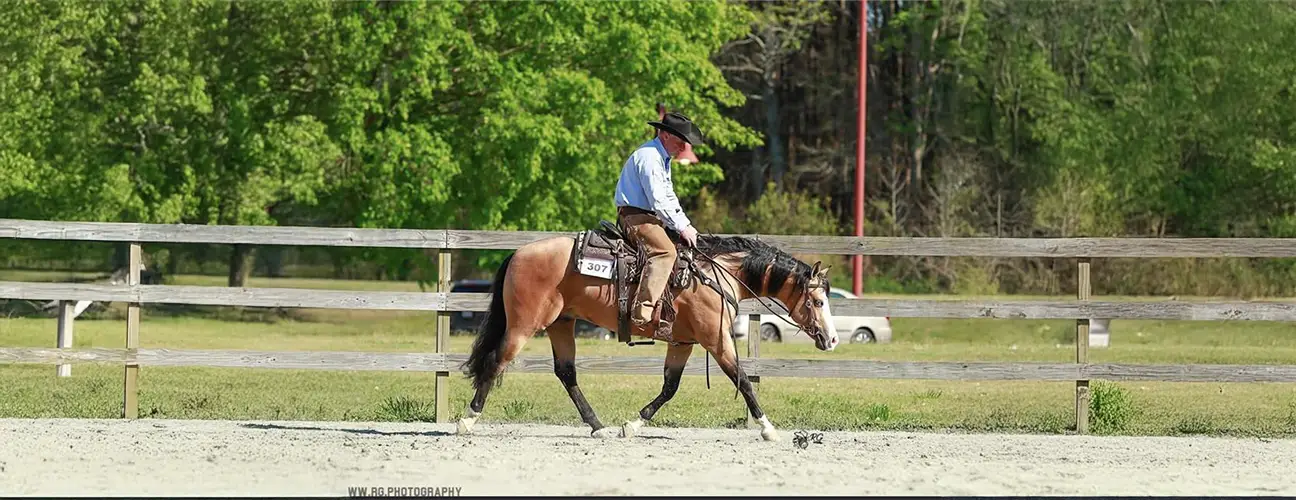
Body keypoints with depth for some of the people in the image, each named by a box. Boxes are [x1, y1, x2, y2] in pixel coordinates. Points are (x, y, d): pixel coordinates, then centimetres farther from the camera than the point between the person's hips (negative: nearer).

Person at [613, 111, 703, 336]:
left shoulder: (663, 158, 20)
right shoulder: (649, 156, -14)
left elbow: (668, 197, 24)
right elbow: (658, 200, -20)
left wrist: (686, 225, 12)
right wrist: (682, 227, -15)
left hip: (649, 217, 11)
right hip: (635, 216, -11)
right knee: (664, 250, -28)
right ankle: (642, 311, -37)